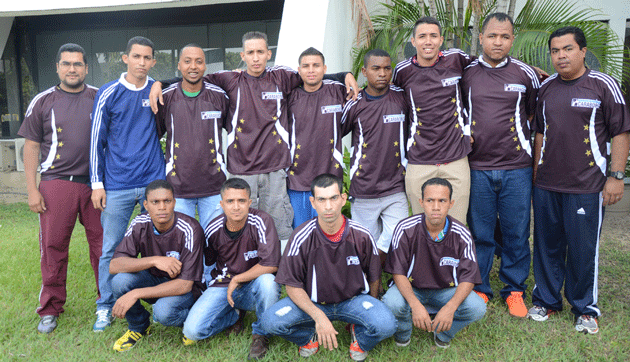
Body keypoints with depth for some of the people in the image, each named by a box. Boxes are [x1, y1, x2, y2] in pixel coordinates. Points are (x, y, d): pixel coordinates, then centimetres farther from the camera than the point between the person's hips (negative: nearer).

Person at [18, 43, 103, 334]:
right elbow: (31, 147, 7)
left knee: (102, 244, 4)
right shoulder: (43, 102, 7)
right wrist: (32, 190, 0)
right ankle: (50, 309, 17)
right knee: (53, 246, 3)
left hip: (96, 183, 0)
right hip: (56, 183, 0)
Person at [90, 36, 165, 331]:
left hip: (154, 181, 1)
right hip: (116, 186, -1)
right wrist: (97, 183, -1)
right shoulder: (108, 94, 1)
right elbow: (96, 140, 3)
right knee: (111, 249, 4)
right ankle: (105, 307, 21)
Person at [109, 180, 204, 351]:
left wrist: (135, 294, -31)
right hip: (153, 279, 4)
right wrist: (154, 260, -34)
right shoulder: (139, 225, -13)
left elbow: (185, 285, -27)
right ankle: (139, 326, 4)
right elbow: (114, 266, -19)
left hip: (182, 288, -4)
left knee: (163, 311, -35)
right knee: (120, 280, -24)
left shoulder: (190, 230, -26)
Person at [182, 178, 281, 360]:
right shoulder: (213, 229, -7)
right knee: (192, 331, -18)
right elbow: (208, 262, 13)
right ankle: (233, 316, 14)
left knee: (267, 281, -38)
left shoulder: (261, 221, -18)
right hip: (222, 286, 2)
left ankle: (261, 334, -9)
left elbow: (270, 264, -25)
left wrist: (237, 280, -17)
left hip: (252, 288, -2)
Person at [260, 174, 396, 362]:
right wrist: (319, 316, -23)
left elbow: (374, 277, 4)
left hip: (353, 299, 0)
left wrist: (372, 309, 10)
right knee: (271, 321, -25)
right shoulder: (302, 237, -16)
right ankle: (311, 335, 9)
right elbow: (292, 285, -12)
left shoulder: (362, 236, -12)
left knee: (386, 325, -30)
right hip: (312, 302, 0)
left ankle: (359, 333, 9)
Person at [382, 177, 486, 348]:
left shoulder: (462, 235, -13)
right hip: (410, 289, -1)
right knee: (392, 303, -33)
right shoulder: (405, 229, -17)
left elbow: (468, 278, -13)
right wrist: (415, 305, -33)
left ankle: (443, 333, 7)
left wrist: (450, 307, -33)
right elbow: (398, 272, -16)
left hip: (447, 291, 2)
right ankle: (403, 333, 4)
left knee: (477, 308, -25)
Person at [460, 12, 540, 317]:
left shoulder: (526, 74, 4)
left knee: (516, 234, 7)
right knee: (479, 234, 8)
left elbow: (535, 114, 16)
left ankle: (515, 291, 25)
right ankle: (479, 289, 24)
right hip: (477, 168, 0)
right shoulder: (465, 73, 3)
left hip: (516, 169, 0)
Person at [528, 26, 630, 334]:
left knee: (583, 249, 3)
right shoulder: (546, 87, 10)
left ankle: (585, 309, 21)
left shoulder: (603, 84, -2)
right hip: (546, 185, 4)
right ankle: (546, 300, 28)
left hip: (586, 185, -4)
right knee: (547, 245, 11)